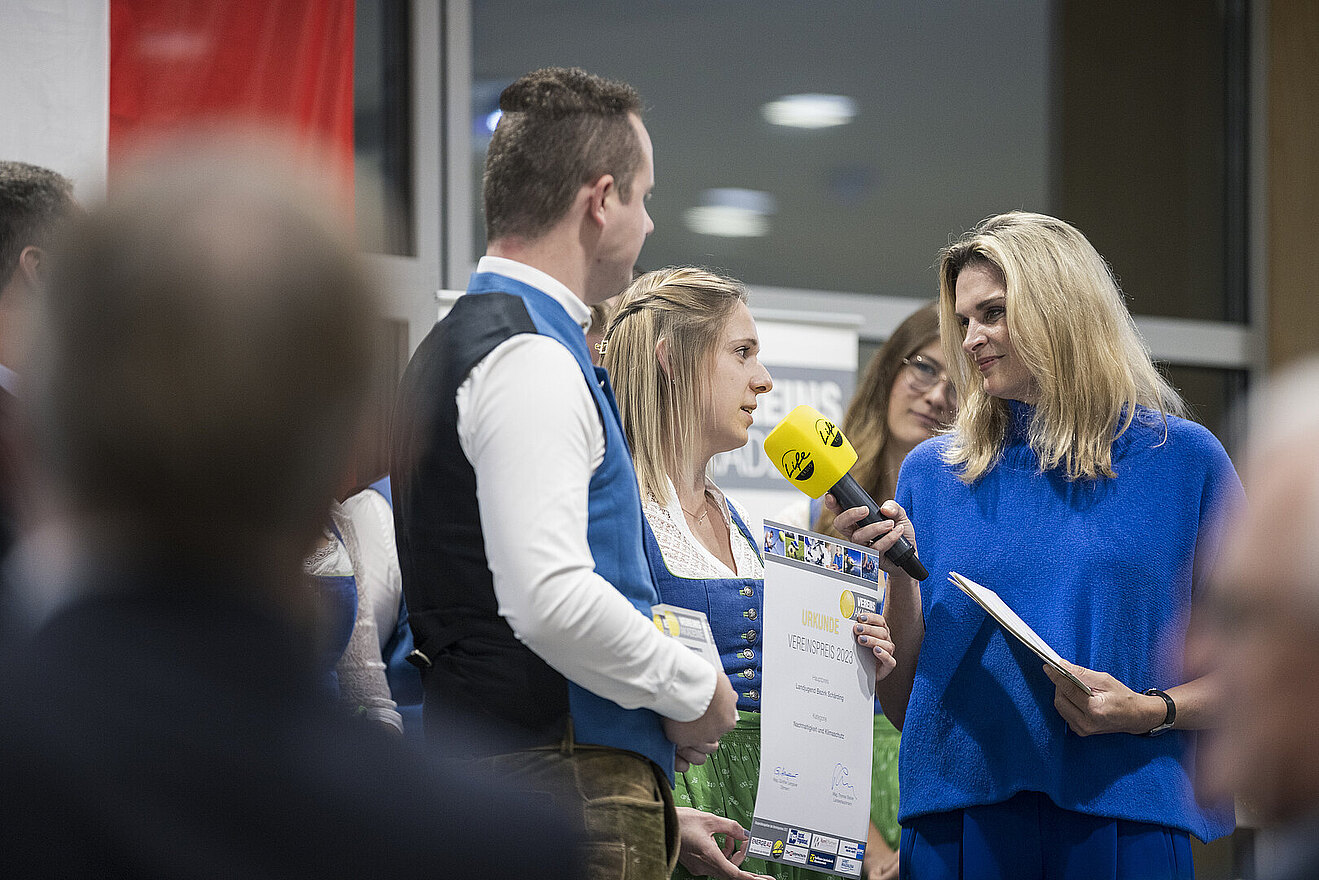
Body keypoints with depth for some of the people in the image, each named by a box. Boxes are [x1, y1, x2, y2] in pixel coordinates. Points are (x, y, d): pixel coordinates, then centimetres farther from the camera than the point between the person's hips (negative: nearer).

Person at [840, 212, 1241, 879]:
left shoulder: (1181, 459, 3)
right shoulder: (931, 474, 9)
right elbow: (903, 707, 8)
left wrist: (1151, 712, -14)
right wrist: (900, 577, -7)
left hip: (1123, 826, -2)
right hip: (957, 820, 2)